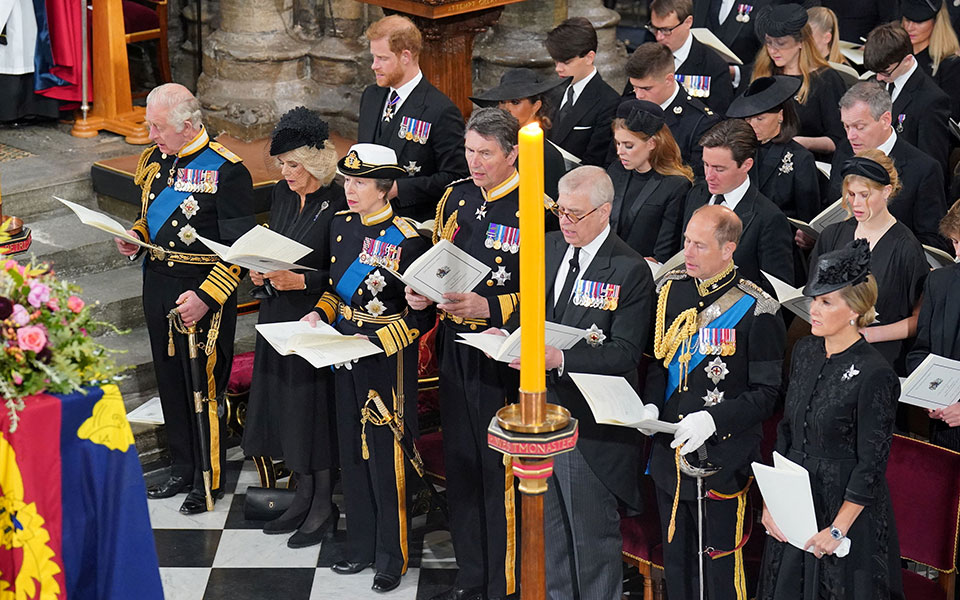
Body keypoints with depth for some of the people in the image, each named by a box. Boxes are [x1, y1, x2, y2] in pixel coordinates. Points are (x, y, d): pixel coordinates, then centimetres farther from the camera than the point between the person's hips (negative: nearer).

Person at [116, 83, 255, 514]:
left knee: (204, 384, 0)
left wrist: (205, 297, -21)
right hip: (158, 283, 7)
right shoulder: (153, 160, 7)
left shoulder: (226, 171, -15)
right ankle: (182, 469, 30)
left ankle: (210, 480, 14)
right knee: (170, 379, 15)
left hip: (204, 292, -7)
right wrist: (136, 237, 1)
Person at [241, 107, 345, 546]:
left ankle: (324, 504, 13)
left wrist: (299, 281, -23)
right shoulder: (282, 194, 7)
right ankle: (304, 494, 25)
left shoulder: (338, 204, -16)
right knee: (285, 404, 12)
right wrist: (262, 273, -1)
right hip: (278, 316, 8)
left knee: (315, 404, -1)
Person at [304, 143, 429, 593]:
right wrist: (320, 313, -2)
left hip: (388, 362, -7)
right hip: (345, 355, 7)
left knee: (386, 459, 2)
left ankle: (392, 559, 15)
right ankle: (361, 547, 29)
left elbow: (423, 315, -14)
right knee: (352, 454, 15)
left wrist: (376, 342, -22)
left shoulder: (406, 239, -17)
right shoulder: (340, 225, 4)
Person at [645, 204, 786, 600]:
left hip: (721, 459, -5)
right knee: (675, 558, 19)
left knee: (719, 566, 5)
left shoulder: (755, 310, -15)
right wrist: (651, 405, -2)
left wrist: (713, 418, -24)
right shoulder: (671, 290, 3)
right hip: (669, 451, 6)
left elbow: (766, 392, -13)